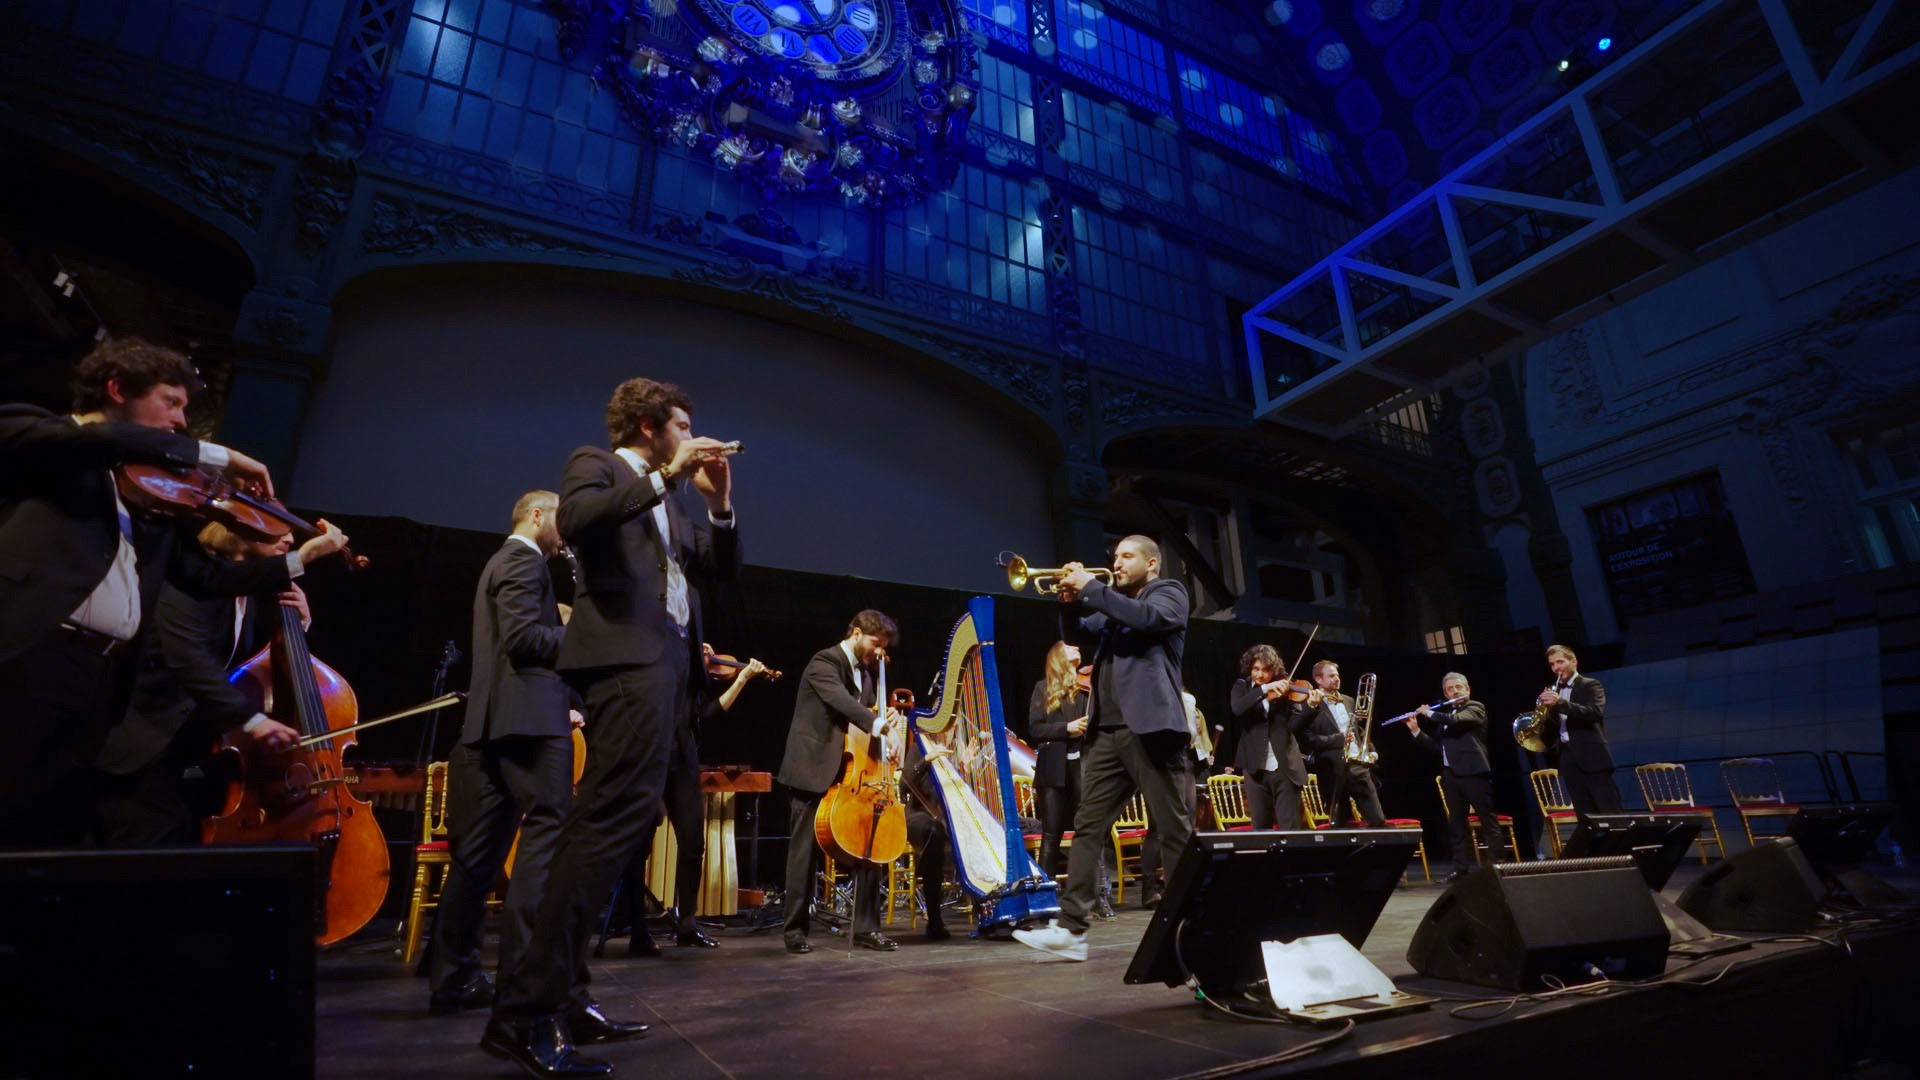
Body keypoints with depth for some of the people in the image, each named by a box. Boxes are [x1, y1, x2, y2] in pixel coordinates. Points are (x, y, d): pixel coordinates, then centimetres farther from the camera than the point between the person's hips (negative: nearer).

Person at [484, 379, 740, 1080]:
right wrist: (664, 475, -13)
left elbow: (720, 567, 23)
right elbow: (574, 518, -17)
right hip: (628, 658, -9)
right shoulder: (597, 465, 6)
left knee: (604, 823, 8)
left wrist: (718, 502, 10)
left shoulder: (665, 501, 28)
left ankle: (555, 994, 14)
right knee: (617, 818, -18)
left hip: (663, 663, 9)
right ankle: (525, 1010, -15)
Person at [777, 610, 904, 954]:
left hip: (853, 773, 7)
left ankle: (866, 927, 10)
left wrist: (889, 716, -2)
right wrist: (875, 723, -43)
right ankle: (797, 929, 14)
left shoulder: (867, 673, 14)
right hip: (815, 771, -7)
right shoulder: (825, 662, -10)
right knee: (805, 851, 2)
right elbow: (840, 700, -29)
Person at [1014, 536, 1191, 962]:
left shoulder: (1169, 593, 4)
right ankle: (1071, 927, 3)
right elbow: (1077, 635, 16)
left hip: (1150, 727, -6)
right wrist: (1071, 601, -1)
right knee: (1087, 826, 1)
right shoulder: (1115, 604, 24)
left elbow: (1146, 618, -17)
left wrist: (1091, 588, -15)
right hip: (1107, 731, 7)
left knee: (1176, 831, 0)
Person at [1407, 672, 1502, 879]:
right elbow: (1436, 745, 19)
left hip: (1473, 772, -7)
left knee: (1488, 819, -1)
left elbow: (1456, 720, -19)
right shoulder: (1445, 714, 19)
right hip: (1450, 774, 7)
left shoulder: (1475, 708, 0)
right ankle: (1461, 867, 12)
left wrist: (1430, 713, -7)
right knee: (1457, 823, 8)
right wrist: (1416, 731, 8)